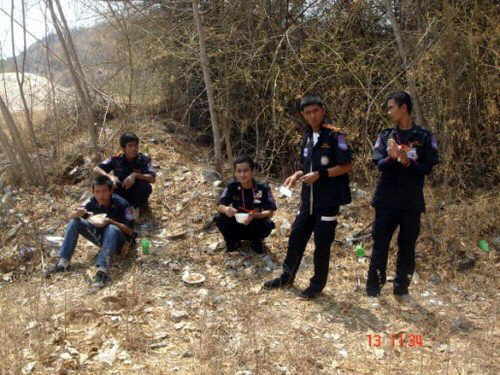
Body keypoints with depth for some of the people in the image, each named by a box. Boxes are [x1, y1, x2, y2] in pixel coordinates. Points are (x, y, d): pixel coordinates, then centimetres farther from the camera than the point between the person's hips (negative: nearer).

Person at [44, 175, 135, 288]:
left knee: (112, 228, -38)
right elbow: (71, 216, -5)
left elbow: (130, 231, -22)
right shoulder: (92, 202, -9)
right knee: (75, 222, -9)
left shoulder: (121, 204, -22)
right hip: (99, 235, 5)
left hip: (118, 240, -5)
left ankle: (102, 271, -46)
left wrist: (110, 221, -36)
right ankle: (63, 262, -11)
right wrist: (77, 213, -29)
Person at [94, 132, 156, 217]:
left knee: (145, 186, -33)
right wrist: (110, 176, -32)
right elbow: (97, 169, -14)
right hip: (121, 194, 2)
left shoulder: (144, 159, -15)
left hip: (137, 194, -2)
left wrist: (135, 175, -39)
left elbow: (152, 178, -27)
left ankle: (142, 204, -1)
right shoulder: (116, 159, -11)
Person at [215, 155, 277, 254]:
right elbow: (220, 206, -12)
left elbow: (270, 212, -20)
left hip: (254, 227, -2)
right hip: (236, 226, 2)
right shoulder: (232, 187, -11)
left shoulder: (263, 188, -18)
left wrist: (254, 215, -40)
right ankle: (233, 240, 4)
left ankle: (256, 241, 2)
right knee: (219, 218, -25)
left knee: (268, 224, -32)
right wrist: (226, 209, -37)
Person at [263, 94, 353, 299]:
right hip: (308, 200, 7)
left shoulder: (335, 135, -12)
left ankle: (317, 284, 21)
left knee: (322, 244, 4)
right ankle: (287, 276, 30)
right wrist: (297, 175, 0)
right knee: (296, 237, 13)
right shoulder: (307, 138, 10)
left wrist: (320, 175, -20)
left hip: (328, 200, -7)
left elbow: (346, 166, -14)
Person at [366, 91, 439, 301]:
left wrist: (407, 162, -21)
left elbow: (427, 168, -3)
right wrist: (391, 158, -25)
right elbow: (379, 164, -3)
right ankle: (373, 288, 14)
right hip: (386, 200, 1)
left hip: (412, 202, -1)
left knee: (407, 246, 7)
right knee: (380, 244, 4)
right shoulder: (386, 136, 7)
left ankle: (402, 288, 20)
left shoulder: (424, 137, 1)